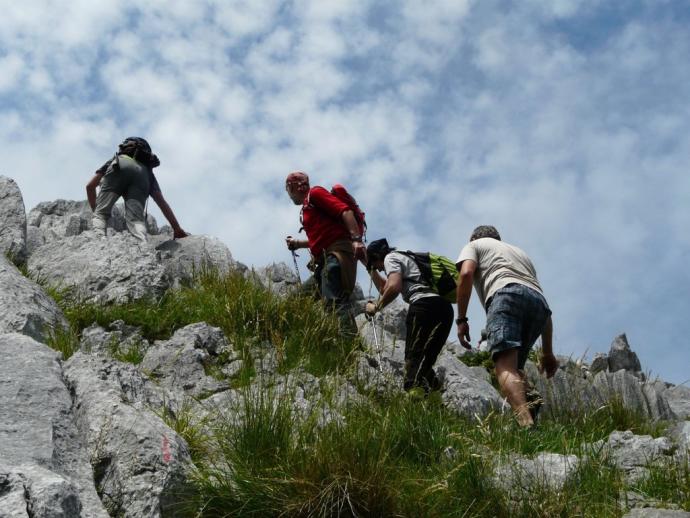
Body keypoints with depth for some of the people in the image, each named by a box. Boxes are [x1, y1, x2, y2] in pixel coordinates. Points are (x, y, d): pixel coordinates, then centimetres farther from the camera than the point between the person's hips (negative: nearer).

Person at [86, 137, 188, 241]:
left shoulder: (114, 161, 45)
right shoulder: (148, 172, 42)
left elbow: (90, 186, 35)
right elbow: (162, 203, 32)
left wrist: (96, 211, 44)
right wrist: (177, 229, 30)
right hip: (143, 173, 1)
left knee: (101, 214, 1)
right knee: (135, 218, -7)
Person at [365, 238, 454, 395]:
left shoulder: (390, 258, 8)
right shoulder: (405, 259, 36)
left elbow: (394, 287, -11)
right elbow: (384, 289, 47)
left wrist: (376, 307, 1)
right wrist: (371, 269, 45)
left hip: (425, 306, -9)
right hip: (444, 308, 9)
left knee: (413, 360, -14)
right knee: (424, 361, 11)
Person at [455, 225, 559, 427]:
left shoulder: (474, 245, 30)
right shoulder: (519, 252, 44)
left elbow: (466, 274, 4)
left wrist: (461, 319, 3)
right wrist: (547, 352, 34)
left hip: (506, 294, -6)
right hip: (538, 302, 6)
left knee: (505, 366, -20)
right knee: (514, 368, 17)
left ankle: (527, 425, -41)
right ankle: (530, 406, -8)